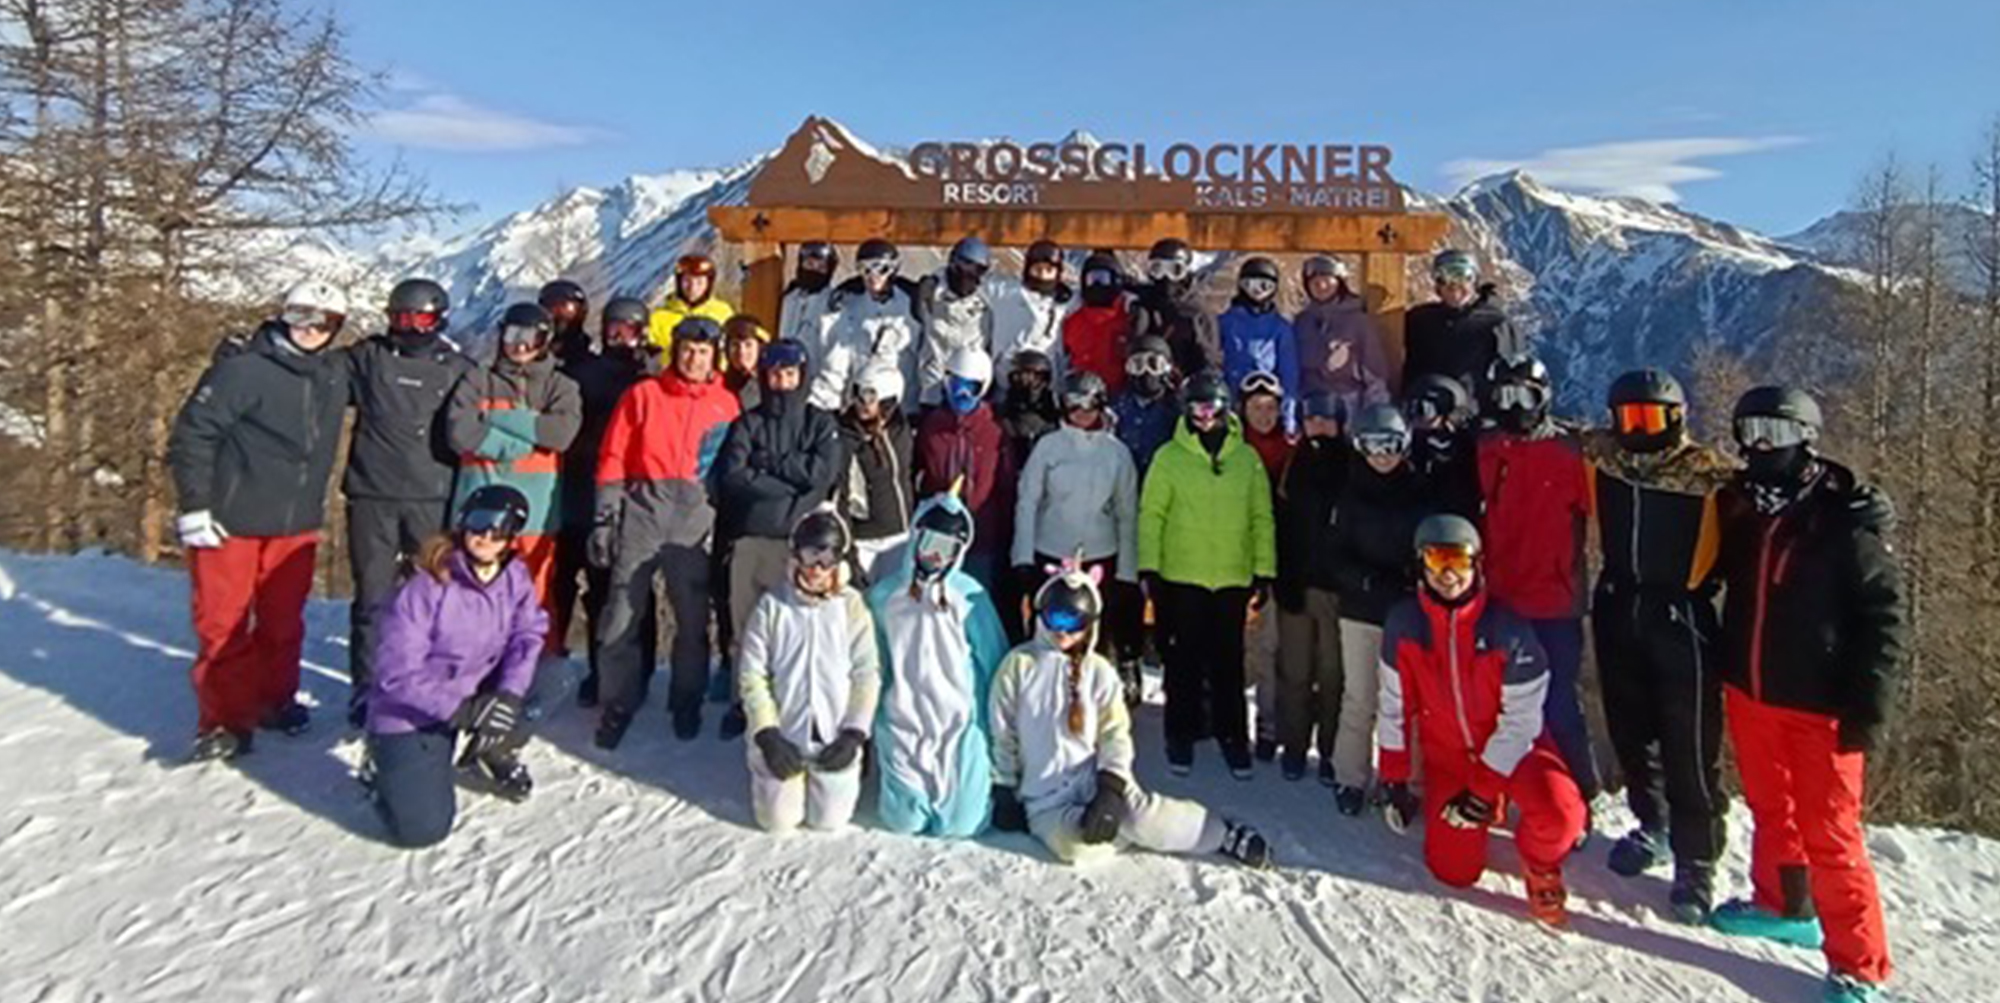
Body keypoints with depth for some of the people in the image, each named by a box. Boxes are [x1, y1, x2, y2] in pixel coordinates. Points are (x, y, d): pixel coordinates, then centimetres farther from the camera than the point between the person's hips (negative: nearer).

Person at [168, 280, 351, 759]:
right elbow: (191, 433, -11)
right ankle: (224, 719, 13)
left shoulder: (336, 375, 8)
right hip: (230, 524, -5)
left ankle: (275, 699, 30)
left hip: (297, 527, 6)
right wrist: (194, 507, -13)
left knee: (284, 621, 14)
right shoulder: (243, 370, -12)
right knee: (224, 625, 2)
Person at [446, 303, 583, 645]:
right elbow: (459, 431, -4)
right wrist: (519, 442, -8)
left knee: (539, 601, 1)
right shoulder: (478, 381, 12)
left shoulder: (560, 387, 11)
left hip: (537, 511, 0)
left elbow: (562, 432, -9)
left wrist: (497, 418, -6)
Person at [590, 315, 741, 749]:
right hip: (641, 509, 0)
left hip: (697, 517, 1)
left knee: (693, 617, 5)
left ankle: (686, 704, 21)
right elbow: (612, 459, 5)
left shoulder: (727, 404, 9)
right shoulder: (643, 395, 6)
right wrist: (604, 518, -2)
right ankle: (616, 706, 12)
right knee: (623, 612, -2)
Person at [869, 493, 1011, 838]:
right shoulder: (884, 595, 1)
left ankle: (979, 776, 25)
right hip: (903, 723, 1)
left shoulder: (970, 596, -5)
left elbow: (994, 666, 1)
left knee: (960, 825, -7)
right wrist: (871, 731, 11)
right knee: (904, 822, -7)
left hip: (961, 723, -1)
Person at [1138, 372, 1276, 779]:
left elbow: (1262, 517, 8)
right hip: (1181, 576, -1)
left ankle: (1232, 735, 23)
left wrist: (1265, 570, 4)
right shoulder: (1170, 456, 0)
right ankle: (1182, 735, 21)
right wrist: (1148, 566, -8)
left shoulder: (1247, 458, 6)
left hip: (1234, 577, 1)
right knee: (1185, 659, 8)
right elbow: (1151, 513, -2)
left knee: (1229, 660, 10)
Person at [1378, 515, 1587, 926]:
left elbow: (1520, 719, -16)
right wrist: (1394, 780, -1)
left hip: (1508, 746, -2)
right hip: (1446, 753, 2)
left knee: (1560, 812, -31)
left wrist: (1484, 791, -17)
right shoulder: (1404, 623, -13)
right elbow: (1394, 704, -3)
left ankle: (1540, 864, 4)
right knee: (1456, 871, -5)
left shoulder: (1506, 628, -21)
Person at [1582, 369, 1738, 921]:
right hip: (1617, 609, 4)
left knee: (1690, 747, 0)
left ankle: (1696, 860, 15)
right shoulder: (1600, 458, -1)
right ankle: (1653, 826, 37)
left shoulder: (1710, 474, -12)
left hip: (1681, 618, -4)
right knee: (1630, 732, 16)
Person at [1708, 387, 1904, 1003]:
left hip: (1820, 706, -5)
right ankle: (1783, 906, 40)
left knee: (1829, 836, -1)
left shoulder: (1847, 520, -12)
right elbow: (1714, 574, 16)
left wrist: (1868, 705, -14)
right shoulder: (1738, 507, 2)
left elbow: (1885, 615, -10)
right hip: (1748, 693, 6)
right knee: (1770, 810, 21)